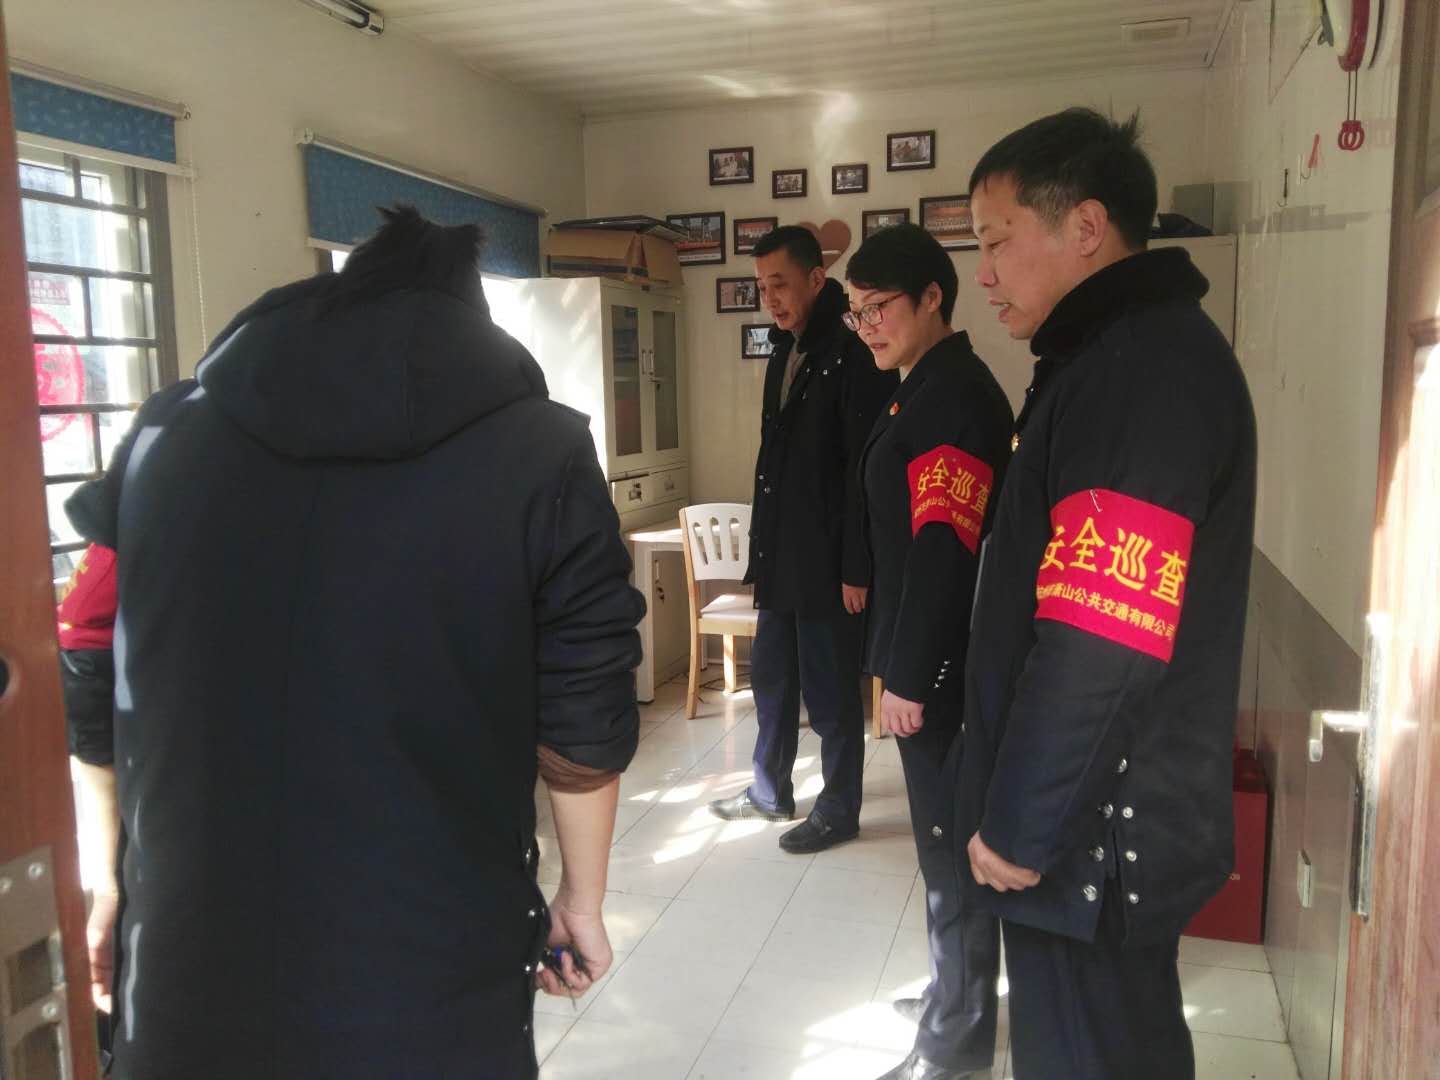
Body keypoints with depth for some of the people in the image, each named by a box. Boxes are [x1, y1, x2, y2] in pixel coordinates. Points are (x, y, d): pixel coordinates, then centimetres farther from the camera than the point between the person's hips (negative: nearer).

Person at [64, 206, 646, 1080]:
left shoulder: (165, 435, 2)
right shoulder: (540, 452, -7)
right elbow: (584, 729, -6)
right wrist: (582, 897, 10)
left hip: (191, 975, 3)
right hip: (432, 987, -2)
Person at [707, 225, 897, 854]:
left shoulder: (853, 357, -15)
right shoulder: (784, 353, 12)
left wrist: (857, 569, -20)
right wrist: (762, 542, 16)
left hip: (828, 561, -8)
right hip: (781, 555, 9)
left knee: (830, 691, 4)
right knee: (771, 675, 18)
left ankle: (838, 812, 21)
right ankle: (770, 792, 34)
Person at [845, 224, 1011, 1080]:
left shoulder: (955, 395, -18)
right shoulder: (928, 389, 12)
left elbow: (946, 550, -23)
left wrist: (908, 676, -21)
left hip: (942, 663, -10)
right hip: (933, 653, 10)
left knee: (952, 842, 3)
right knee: (946, 833, 20)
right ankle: (956, 996, 38)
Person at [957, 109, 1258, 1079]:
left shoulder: (1144, 368, -21)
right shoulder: (1130, 355, 12)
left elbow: (1100, 647, -27)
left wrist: (1017, 825, -17)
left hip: (1092, 830, -10)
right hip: (1104, 816, 10)